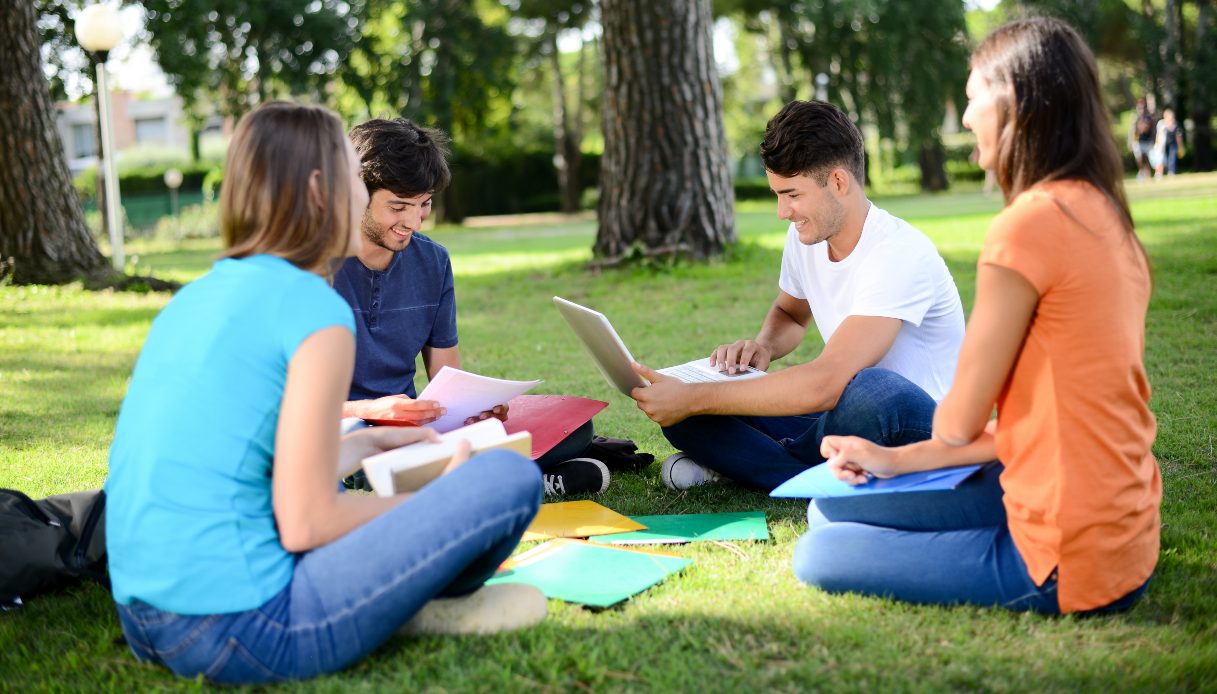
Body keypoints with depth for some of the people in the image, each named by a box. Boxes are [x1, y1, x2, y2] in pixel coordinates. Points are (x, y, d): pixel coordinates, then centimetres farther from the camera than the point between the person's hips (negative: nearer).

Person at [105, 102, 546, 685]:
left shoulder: (199, 296, 12)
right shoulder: (315, 308, -12)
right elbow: (304, 523, -14)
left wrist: (369, 443, 28)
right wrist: (433, 503, 2)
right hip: (241, 630, -9)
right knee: (511, 478, -5)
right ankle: (425, 608, 18)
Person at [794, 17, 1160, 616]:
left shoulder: (1030, 222, -21)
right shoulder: (1107, 218, 8)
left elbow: (960, 423, -13)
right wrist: (897, 461, 10)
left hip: (1068, 565, -9)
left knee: (819, 557, 2)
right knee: (829, 510, 15)